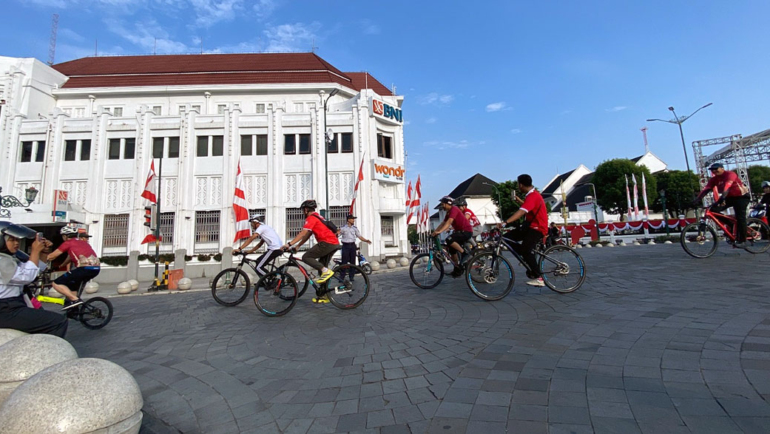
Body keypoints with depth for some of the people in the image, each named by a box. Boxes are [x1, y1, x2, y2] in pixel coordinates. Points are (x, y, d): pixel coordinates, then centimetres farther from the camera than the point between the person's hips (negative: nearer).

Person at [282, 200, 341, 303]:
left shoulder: (311, 218, -4)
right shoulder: (317, 217, 25)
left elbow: (303, 233, -16)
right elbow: (307, 235, 25)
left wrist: (289, 244, -18)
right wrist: (297, 246, 21)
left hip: (327, 243, -10)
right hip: (335, 243, 10)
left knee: (306, 257, -6)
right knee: (321, 267, 14)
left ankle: (326, 271, -16)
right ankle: (323, 296, 18)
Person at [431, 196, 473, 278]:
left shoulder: (454, 209, -15)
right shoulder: (449, 212, 15)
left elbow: (449, 222, -29)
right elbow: (442, 223, 12)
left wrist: (439, 231, -38)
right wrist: (434, 232, 1)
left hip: (466, 231, -10)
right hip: (460, 231, 10)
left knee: (449, 240, -29)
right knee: (452, 250, 7)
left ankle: (465, 253, -15)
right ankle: (458, 270, 18)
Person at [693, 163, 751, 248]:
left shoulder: (730, 174, -21)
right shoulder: (714, 179, -4)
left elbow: (727, 185, -37)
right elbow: (706, 189, -15)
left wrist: (723, 196, -53)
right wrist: (697, 199, -30)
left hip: (741, 196, -6)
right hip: (730, 197, 6)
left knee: (740, 218, -9)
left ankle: (742, 241, -3)